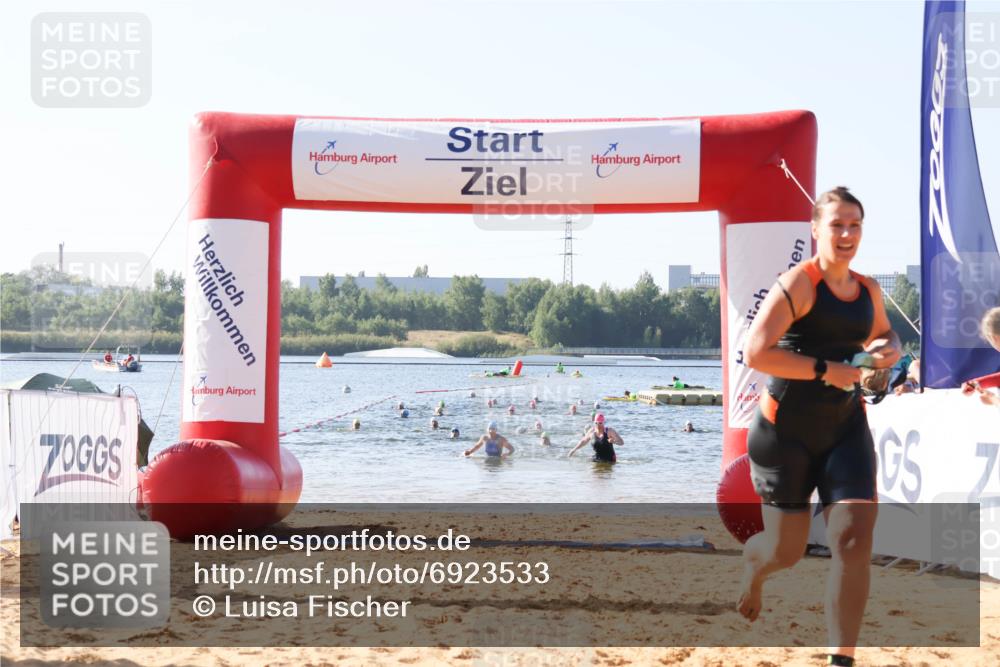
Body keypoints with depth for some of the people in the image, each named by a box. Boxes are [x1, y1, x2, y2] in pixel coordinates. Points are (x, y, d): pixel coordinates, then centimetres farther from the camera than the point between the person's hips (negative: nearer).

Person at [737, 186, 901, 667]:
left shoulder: (868, 290, 6)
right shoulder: (798, 283, -15)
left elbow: (884, 335, 26)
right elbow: (755, 353, -24)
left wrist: (888, 350, 2)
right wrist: (826, 369, -24)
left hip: (846, 426, 5)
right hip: (787, 428, -5)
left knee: (855, 540, -12)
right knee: (786, 550, 7)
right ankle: (752, 570, 46)